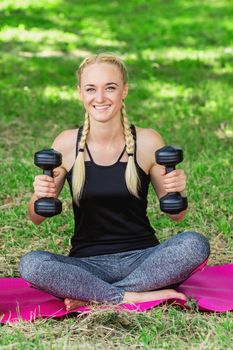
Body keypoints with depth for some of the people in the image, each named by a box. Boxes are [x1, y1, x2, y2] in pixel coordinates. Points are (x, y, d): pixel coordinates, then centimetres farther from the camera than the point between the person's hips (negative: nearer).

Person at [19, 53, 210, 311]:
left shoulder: (148, 142, -3)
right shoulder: (67, 144, -1)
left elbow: (175, 215, 5)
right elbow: (36, 219, 5)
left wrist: (177, 191, -16)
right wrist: (40, 195, -17)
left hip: (141, 259, 0)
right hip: (87, 264, 0)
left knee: (195, 244, -28)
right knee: (30, 264, -28)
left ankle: (92, 296, -21)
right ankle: (134, 296, -22)